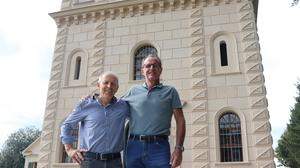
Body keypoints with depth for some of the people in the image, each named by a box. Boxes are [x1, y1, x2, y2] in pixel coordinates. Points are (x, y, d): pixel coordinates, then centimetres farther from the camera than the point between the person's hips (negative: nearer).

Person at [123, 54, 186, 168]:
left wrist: (178, 148, -6)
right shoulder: (133, 91, 14)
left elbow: (180, 121, 5)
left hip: (159, 147, -2)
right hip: (134, 146, 2)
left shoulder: (170, 91, 9)